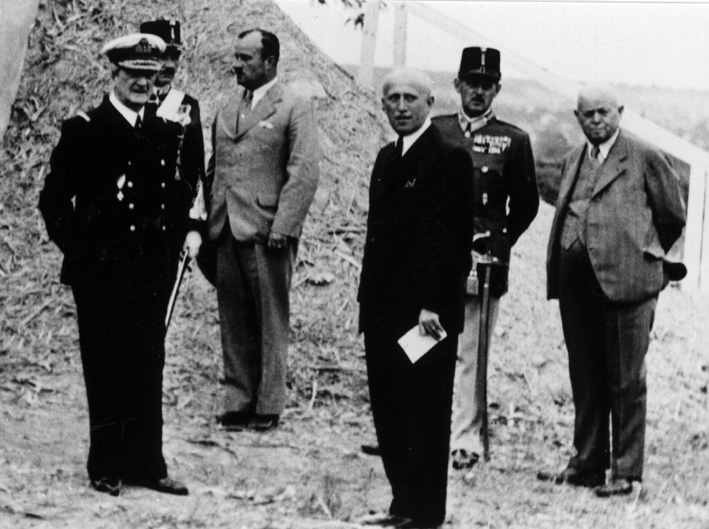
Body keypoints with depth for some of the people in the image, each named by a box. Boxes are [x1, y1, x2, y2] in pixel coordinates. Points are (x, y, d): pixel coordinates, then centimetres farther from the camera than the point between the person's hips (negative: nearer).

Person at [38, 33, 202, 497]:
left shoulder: (166, 134, 11)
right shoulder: (84, 131, -4)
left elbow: (180, 194, 21)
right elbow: (54, 200, -2)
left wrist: (188, 233, 7)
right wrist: (78, 249, -6)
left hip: (153, 273, 4)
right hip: (101, 273, -4)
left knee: (148, 370, 6)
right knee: (106, 369, 1)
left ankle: (145, 463, 13)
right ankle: (106, 467, 7)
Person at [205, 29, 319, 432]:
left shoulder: (295, 108, -2)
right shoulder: (228, 109, 18)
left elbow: (305, 173, -10)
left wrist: (283, 227, -17)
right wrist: (208, 223, 10)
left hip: (266, 232, -6)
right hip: (227, 231, 6)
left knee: (270, 322, 0)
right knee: (235, 323, 8)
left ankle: (269, 407, 5)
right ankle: (238, 402, 14)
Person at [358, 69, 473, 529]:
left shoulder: (449, 159, -9)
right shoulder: (387, 159, 17)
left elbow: (455, 237, -14)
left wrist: (433, 305, -19)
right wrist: (369, 298, 12)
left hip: (426, 310, -8)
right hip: (385, 309, 8)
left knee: (425, 413, -1)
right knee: (388, 410, 10)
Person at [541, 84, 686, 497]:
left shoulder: (645, 157, -2)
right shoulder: (574, 160, 16)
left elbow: (673, 215, 4)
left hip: (624, 280, -6)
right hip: (576, 283, 6)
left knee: (626, 381, -1)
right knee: (585, 380, 12)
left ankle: (627, 472, 4)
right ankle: (588, 463, 21)